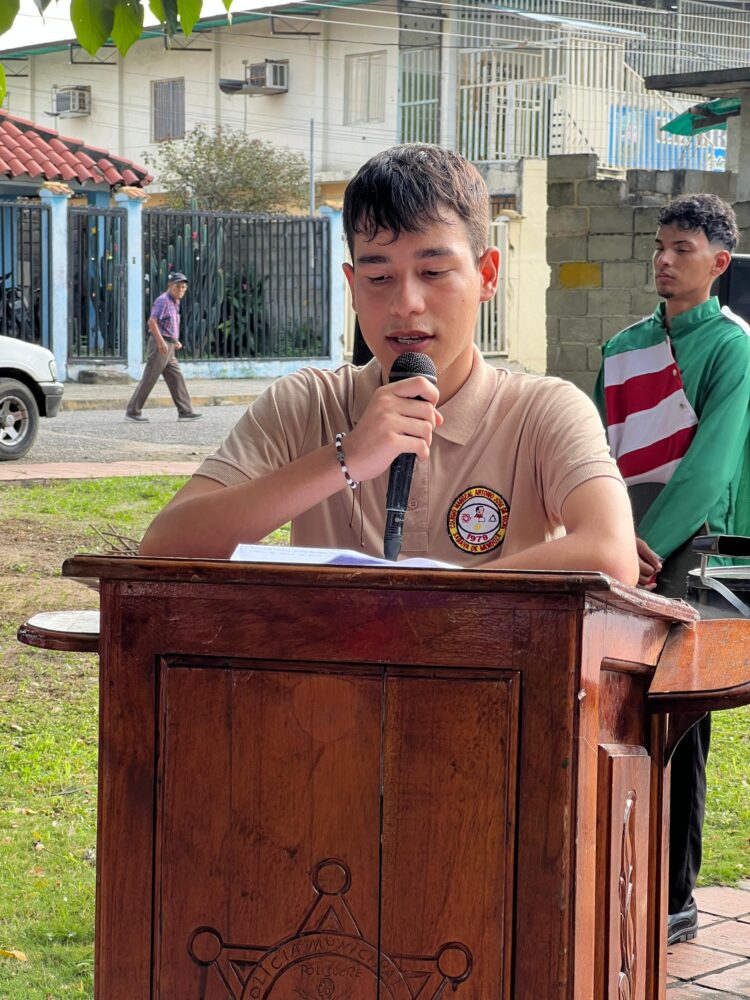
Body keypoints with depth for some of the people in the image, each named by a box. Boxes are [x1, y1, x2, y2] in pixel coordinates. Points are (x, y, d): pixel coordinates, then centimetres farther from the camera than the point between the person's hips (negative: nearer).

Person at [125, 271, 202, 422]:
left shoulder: (175, 302, 18)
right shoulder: (163, 300, -12)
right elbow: (152, 322, -21)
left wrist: (175, 341, 20)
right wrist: (161, 342, -26)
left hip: (168, 348, 10)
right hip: (160, 345, -10)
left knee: (176, 378, 7)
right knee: (149, 379, -6)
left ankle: (185, 411, 8)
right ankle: (132, 412, -2)